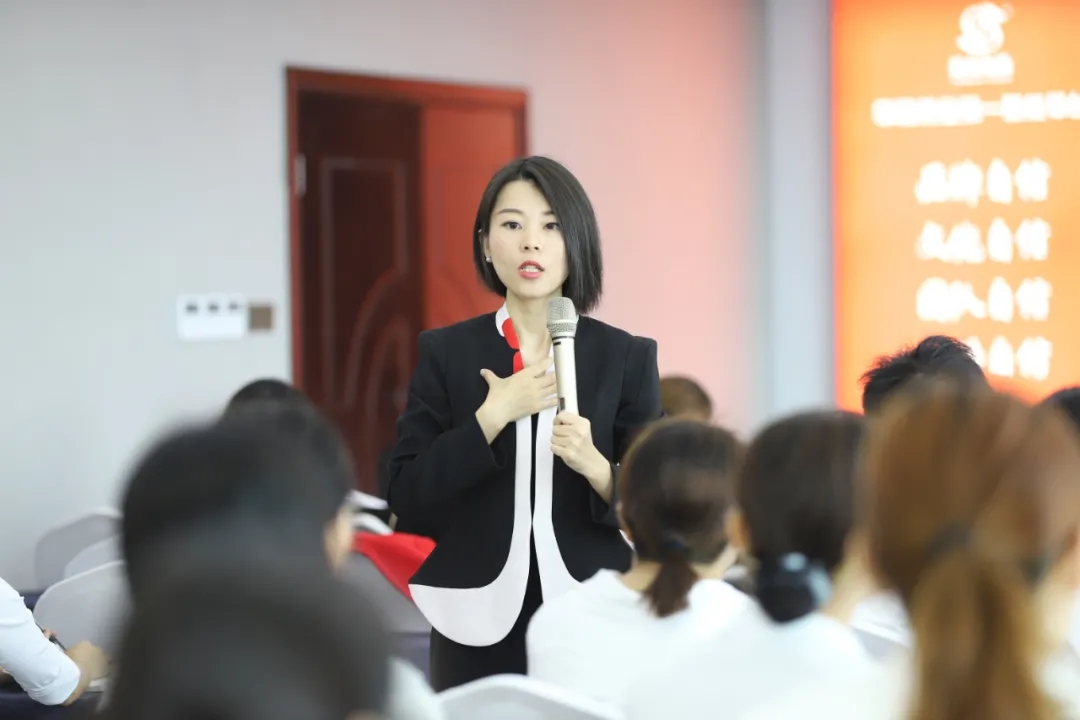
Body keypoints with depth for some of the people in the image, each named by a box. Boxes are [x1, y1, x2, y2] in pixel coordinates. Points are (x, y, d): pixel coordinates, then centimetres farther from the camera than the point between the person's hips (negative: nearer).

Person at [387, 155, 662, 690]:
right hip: (480, 628, 0)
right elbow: (406, 500, -3)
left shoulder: (626, 356, 1)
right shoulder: (446, 353, 2)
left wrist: (597, 468, -18)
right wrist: (491, 417, -12)